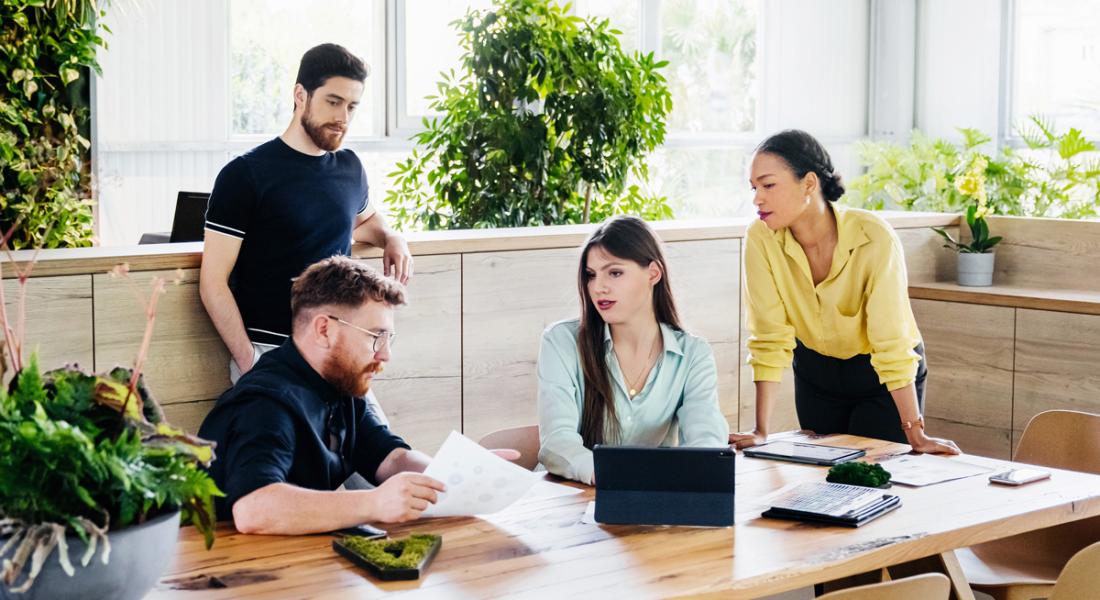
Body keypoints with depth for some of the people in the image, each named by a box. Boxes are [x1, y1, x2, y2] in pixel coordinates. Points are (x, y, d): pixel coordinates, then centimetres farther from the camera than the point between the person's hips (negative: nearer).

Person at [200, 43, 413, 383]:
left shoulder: (350, 168, 12)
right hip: (267, 353, -5)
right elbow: (213, 282, -6)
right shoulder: (244, 175, -4)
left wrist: (389, 238, 12)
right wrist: (248, 360, -15)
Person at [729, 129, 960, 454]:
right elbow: (770, 338, -18)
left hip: (882, 379, -3)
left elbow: (892, 343, -29)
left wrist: (916, 435, -28)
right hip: (816, 374, 3)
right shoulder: (760, 239, -20)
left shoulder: (874, 238, -30)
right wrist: (761, 431, -21)